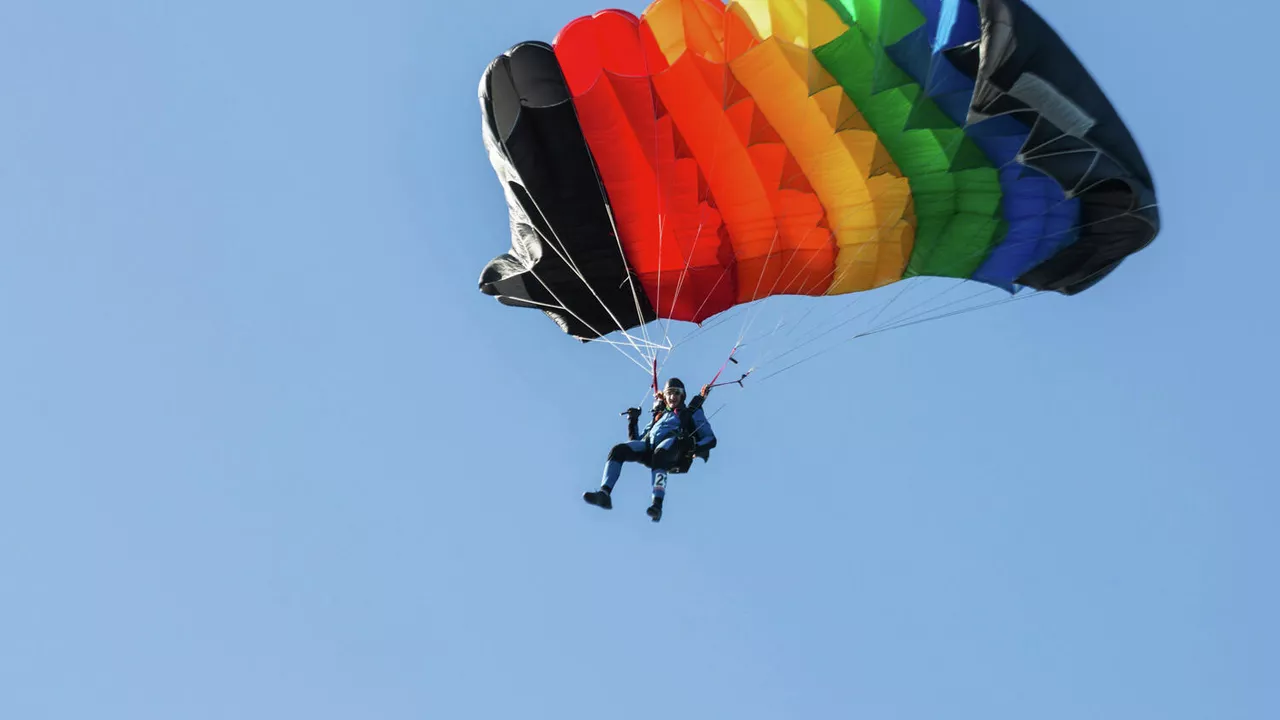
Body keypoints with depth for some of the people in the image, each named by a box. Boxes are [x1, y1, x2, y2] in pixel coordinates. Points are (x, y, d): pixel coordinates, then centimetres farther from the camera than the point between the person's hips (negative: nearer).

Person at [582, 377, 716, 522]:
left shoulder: (692, 413, 28)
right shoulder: (658, 416, 40)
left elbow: (710, 439, 15)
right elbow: (636, 440, 34)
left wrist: (696, 448, -7)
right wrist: (632, 421, 18)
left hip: (675, 446, -4)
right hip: (649, 446, 4)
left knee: (659, 454, -42)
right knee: (618, 450, -24)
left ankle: (658, 503, -57)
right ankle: (604, 494, -38)